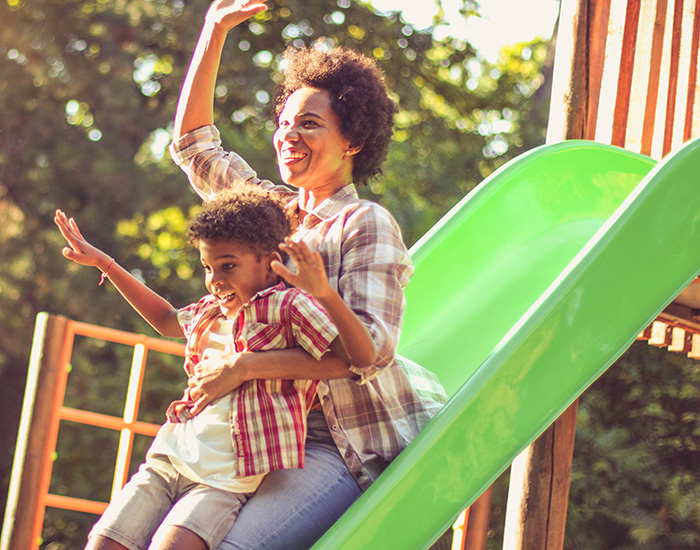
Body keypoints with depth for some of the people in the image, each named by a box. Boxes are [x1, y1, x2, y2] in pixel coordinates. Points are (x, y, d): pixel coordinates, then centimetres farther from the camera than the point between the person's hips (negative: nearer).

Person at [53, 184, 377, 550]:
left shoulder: (286, 307, -5)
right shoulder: (210, 310, 18)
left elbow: (362, 356, -17)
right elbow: (165, 320, 42)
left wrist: (324, 294, -33)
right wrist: (102, 262, 40)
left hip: (228, 477, -7)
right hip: (169, 457, 7)